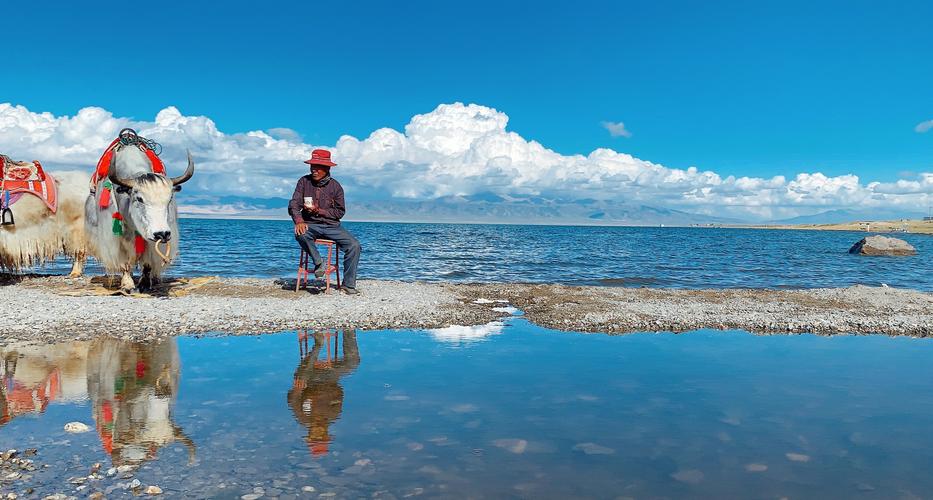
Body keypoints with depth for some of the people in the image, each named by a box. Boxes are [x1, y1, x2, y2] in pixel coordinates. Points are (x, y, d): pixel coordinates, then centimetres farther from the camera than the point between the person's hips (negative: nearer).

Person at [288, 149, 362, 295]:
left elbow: (340, 212, 1)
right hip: (310, 225, -1)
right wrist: (299, 221, -25)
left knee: (354, 245, -20)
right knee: (300, 234, -37)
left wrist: (319, 211, -14)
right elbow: (294, 205, -5)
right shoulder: (304, 181, 1)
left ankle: (348, 285, -13)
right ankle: (318, 262, -15)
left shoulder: (335, 186, 1)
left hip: (331, 226, 1)